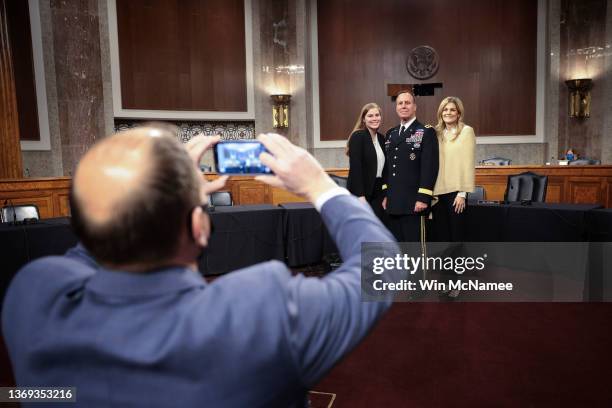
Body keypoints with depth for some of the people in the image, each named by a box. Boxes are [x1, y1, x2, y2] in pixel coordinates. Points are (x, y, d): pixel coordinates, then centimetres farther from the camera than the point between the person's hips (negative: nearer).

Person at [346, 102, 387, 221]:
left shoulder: (381, 138, 12)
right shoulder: (357, 136, -9)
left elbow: (382, 167, 15)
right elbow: (355, 168, -15)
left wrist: (385, 194, 10)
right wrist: (360, 196, -19)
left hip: (378, 191, 7)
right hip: (362, 191, -6)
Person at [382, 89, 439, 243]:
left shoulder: (426, 132, -3)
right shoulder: (390, 134, 16)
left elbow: (430, 166, -11)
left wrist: (423, 198, -17)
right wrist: (385, 195, 13)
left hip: (414, 202, -6)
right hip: (393, 202, 6)